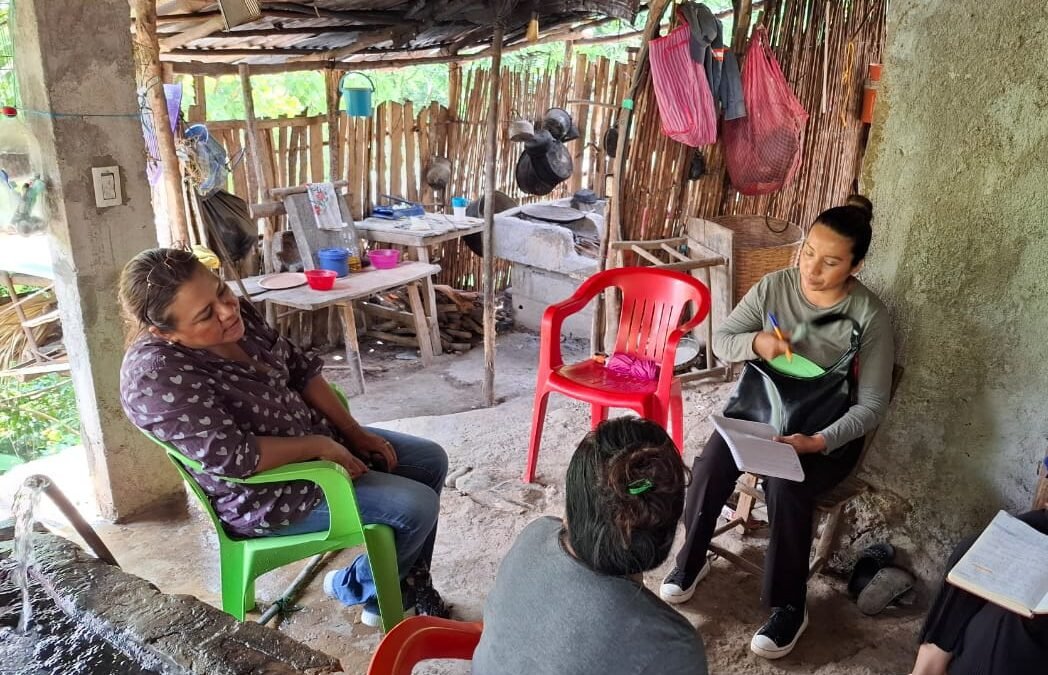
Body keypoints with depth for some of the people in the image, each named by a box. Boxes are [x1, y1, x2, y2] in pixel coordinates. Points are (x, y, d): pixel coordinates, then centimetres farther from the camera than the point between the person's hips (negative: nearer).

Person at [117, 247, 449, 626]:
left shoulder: (235, 313, -6)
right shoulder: (156, 375, -29)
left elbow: (300, 369, 4)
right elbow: (235, 457, -32)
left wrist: (354, 433, 0)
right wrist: (319, 446, -21)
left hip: (319, 437, 9)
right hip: (266, 494, -9)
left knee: (431, 460, 9)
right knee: (417, 507, -14)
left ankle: (409, 584, 24)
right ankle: (357, 589, 16)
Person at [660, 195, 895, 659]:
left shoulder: (868, 315, -16)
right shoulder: (774, 286, -6)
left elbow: (872, 405, -14)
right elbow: (720, 340, 0)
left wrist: (818, 442, -28)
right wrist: (755, 342, -23)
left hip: (828, 430, -3)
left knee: (787, 488, -31)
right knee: (711, 464, -23)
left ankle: (788, 607, -9)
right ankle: (691, 561, 3)